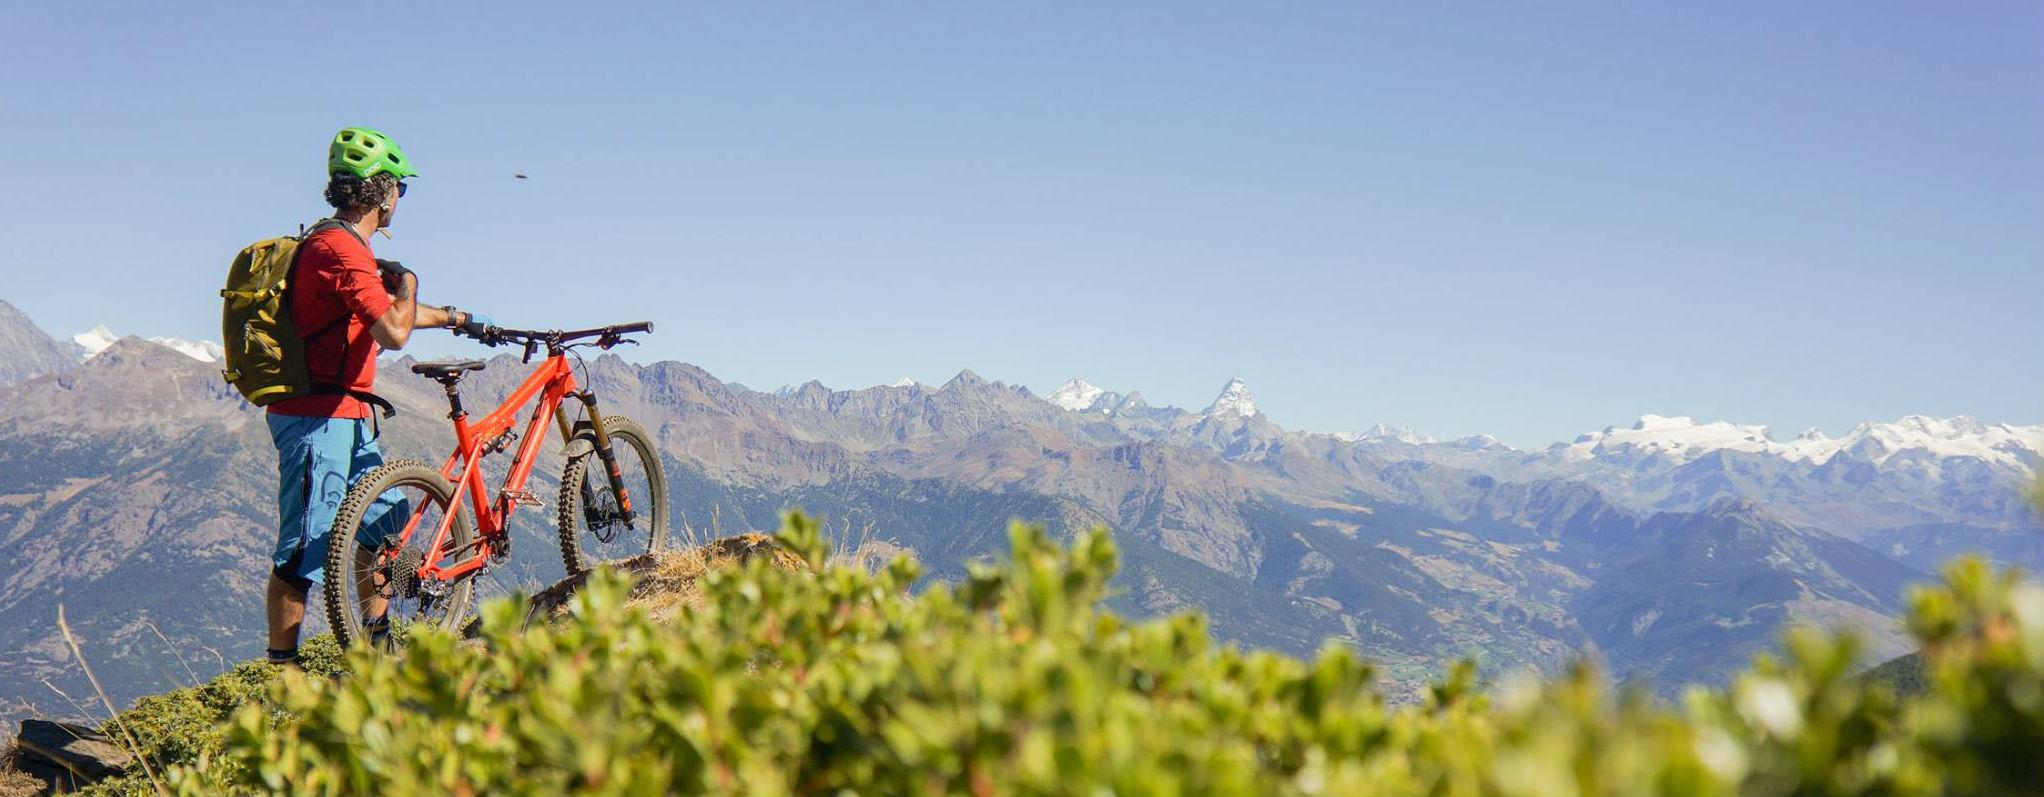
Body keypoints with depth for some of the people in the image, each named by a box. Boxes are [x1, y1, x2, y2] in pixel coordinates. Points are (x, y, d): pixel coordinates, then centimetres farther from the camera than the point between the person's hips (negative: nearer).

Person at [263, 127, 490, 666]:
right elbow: (393, 333, -27)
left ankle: (375, 636, 29)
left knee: (387, 515, 19)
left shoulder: (338, 245, 16)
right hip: (319, 418, -11)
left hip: (344, 417, 11)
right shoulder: (342, 248, -18)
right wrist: (408, 283, -8)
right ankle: (281, 667, -2)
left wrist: (457, 318, 39)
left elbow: (390, 313, 32)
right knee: (305, 549, -7)